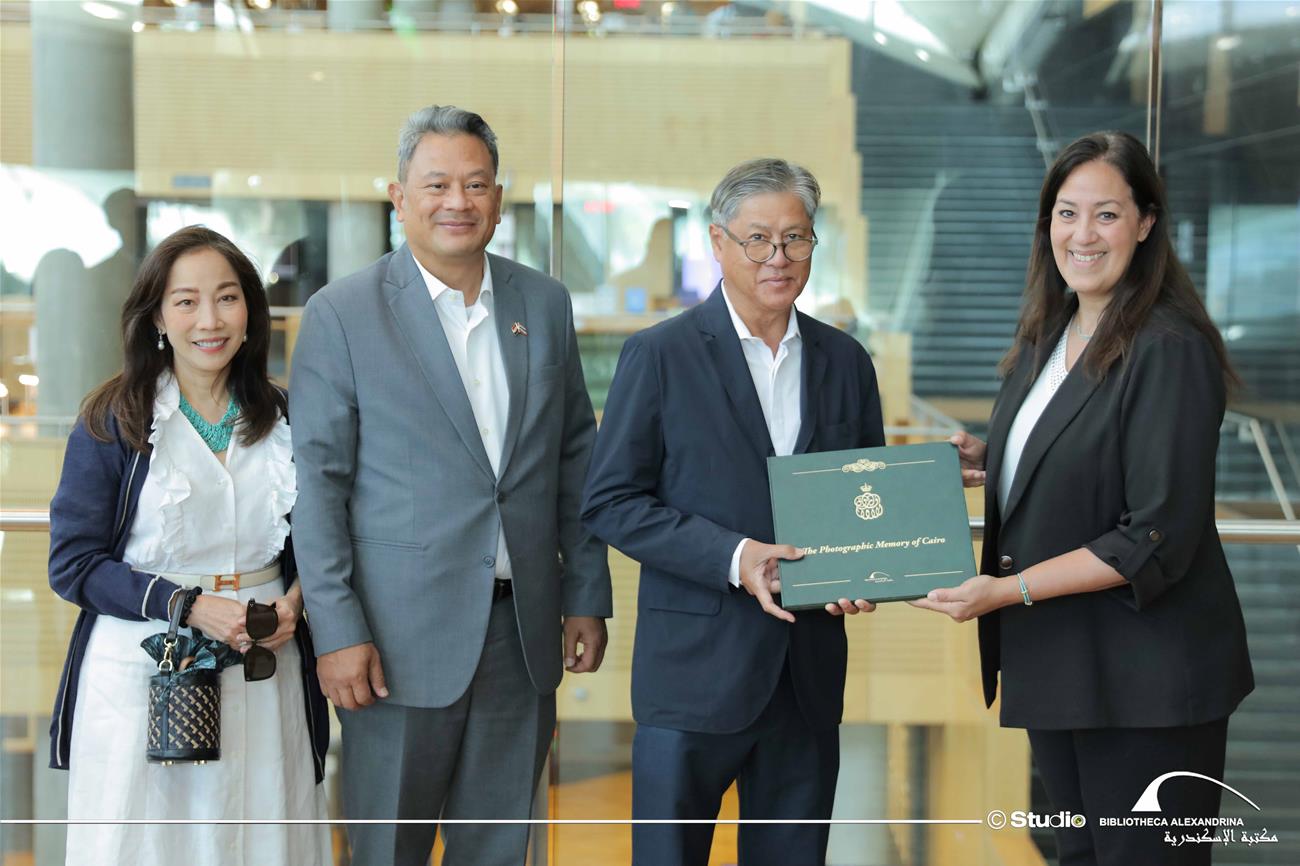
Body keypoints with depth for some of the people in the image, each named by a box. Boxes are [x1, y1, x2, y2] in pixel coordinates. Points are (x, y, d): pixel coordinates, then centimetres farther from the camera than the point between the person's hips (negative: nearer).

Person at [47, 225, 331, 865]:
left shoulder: (282, 419, 7)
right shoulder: (112, 423, -4)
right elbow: (72, 565, -6)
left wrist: (294, 600, -5)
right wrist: (189, 606, -17)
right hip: (142, 670, -3)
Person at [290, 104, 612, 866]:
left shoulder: (545, 303, 8)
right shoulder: (342, 314, -5)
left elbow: (576, 456, 13)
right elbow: (318, 480, -7)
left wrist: (587, 598, 9)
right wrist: (339, 631, -11)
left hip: (524, 630, 4)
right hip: (403, 633, -4)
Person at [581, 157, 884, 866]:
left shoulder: (845, 361, 10)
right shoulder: (659, 355, -3)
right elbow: (610, 501, -6)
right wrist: (732, 557, -18)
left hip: (809, 669, 4)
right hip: (695, 667, -4)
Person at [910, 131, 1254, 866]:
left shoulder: (1170, 350, -17)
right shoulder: (1047, 336, 9)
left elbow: (1156, 540, -21)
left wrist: (1010, 590, -22)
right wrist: (986, 465, 1)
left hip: (1142, 680, -8)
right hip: (1054, 661, 8)